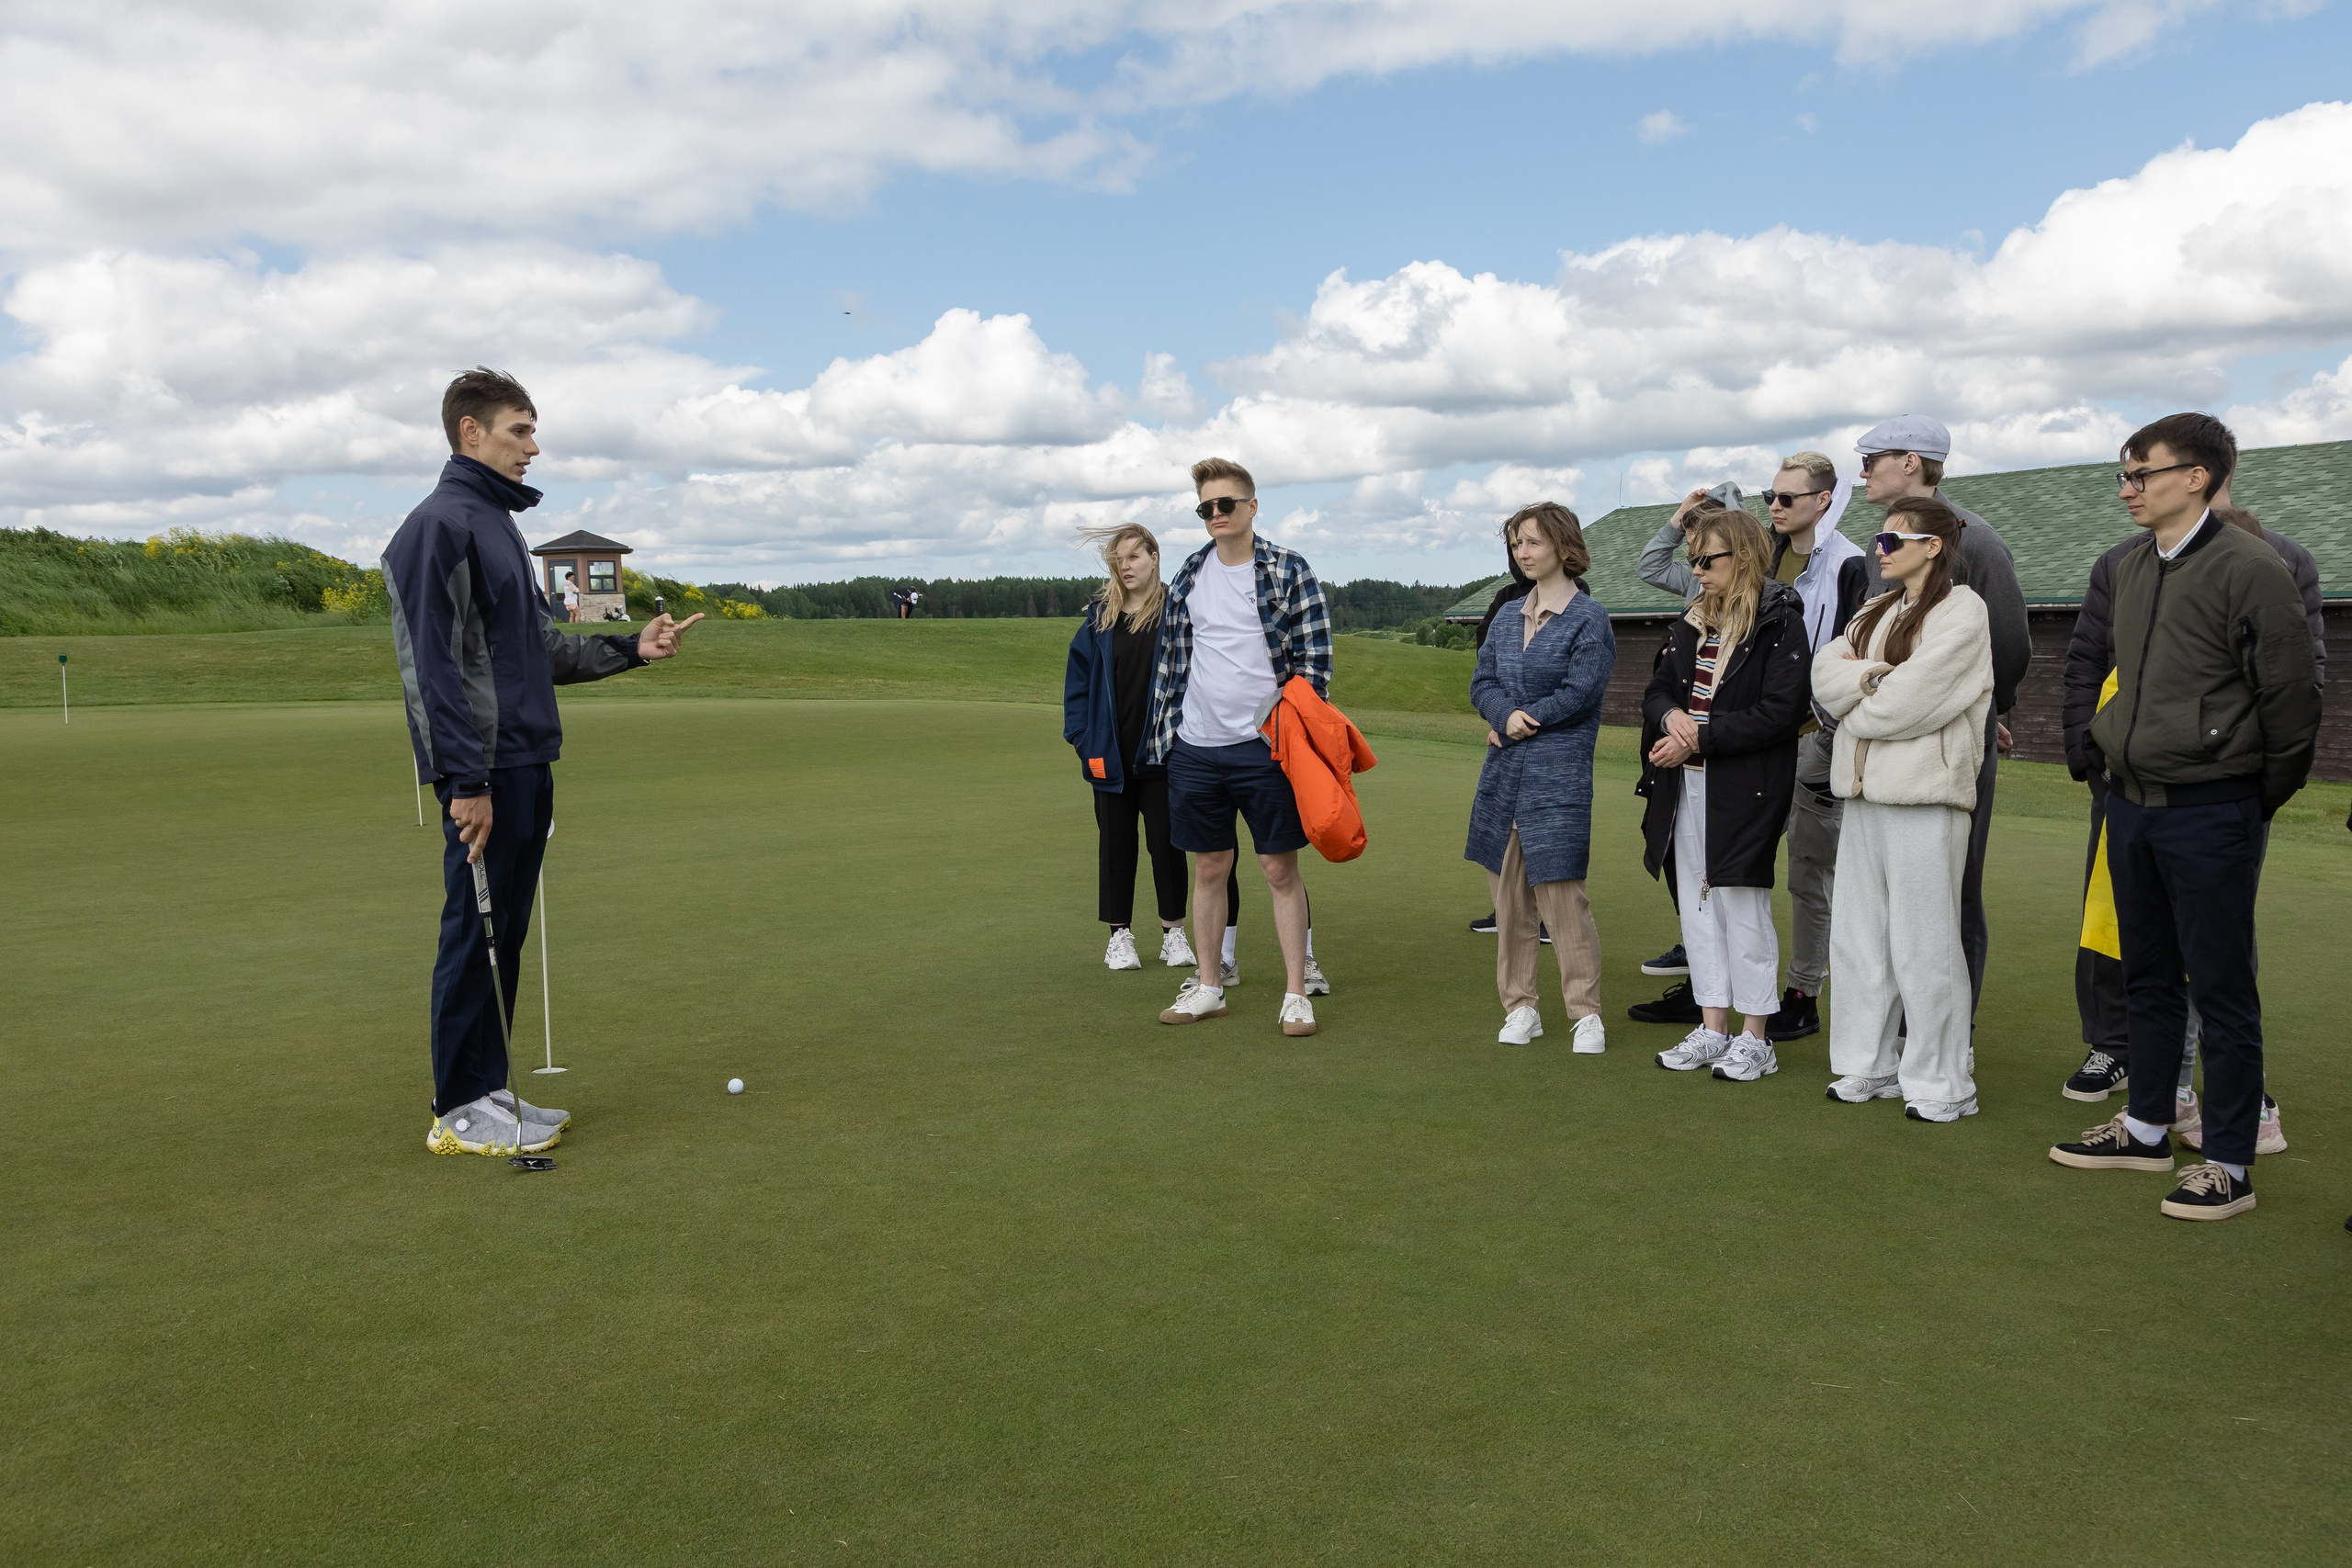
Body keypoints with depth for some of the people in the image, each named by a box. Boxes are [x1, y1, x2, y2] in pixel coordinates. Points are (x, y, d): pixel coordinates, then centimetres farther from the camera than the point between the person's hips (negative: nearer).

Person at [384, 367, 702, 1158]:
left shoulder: (502, 524, 19)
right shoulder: (440, 525, -10)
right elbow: (432, 666, -17)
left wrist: (631, 648, 12)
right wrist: (465, 779, -21)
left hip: (527, 765, 9)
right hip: (485, 772, -9)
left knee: (505, 932, 13)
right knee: (475, 931, -3)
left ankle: (488, 1091, 22)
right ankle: (458, 1112, 6)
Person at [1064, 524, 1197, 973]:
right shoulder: (1100, 617, 5)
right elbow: (1079, 679, 7)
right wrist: (1083, 736, -2)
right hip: (1111, 753, 2)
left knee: (1166, 841, 6)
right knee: (1115, 842, 9)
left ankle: (1173, 933, 18)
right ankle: (1120, 935, 19)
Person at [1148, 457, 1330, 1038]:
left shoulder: (1289, 570, -3)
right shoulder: (1188, 576, 9)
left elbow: (1315, 656, -3)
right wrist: (1160, 731, 12)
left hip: (1264, 746, -4)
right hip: (1195, 749, 4)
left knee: (1281, 870, 2)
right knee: (1209, 869, 12)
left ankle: (1295, 994, 11)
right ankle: (1208, 988, 24)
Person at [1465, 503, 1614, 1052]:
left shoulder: (1588, 617, -3)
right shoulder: (1509, 615, 15)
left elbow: (1579, 693, -11)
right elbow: (1481, 682, 8)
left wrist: (1523, 722, -6)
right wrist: (1508, 714, -12)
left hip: (1558, 773, -6)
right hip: (1504, 769, 6)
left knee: (1561, 892, -7)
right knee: (1507, 890, 8)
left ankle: (1586, 1013, 4)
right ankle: (1520, 1007, 18)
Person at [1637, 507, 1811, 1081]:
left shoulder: (1780, 623, -8)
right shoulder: (1693, 622, 14)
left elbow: (1781, 711, -17)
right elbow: (1656, 690, 16)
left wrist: (1700, 738, -17)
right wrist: (1671, 716, -8)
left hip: (1746, 788, -7)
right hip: (1688, 784, 7)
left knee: (1743, 904, -2)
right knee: (1697, 904, 10)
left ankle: (1754, 1039, 10)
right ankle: (1713, 1029, 20)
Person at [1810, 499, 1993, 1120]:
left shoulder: (1962, 610, -5)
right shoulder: (1876, 612, 20)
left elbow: (1910, 699, -15)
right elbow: (1825, 675, 6)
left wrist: (1855, 683, 1)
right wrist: (1871, 676, -12)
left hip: (1924, 794, -8)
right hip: (1864, 789, 8)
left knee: (1923, 943, -4)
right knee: (1858, 934, 11)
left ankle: (1942, 1083, 7)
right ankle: (1871, 1066, 22)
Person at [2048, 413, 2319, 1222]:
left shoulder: (2249, 569, -13)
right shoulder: (2128, 571, 9)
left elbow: (2292, 696, -11)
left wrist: (2258, 802, -3)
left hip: (2210, 814, -7)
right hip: (2131, 805, 7)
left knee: (2222, 990, 1)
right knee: (2147, 977, 17)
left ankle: (2229, 1163, 11)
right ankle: (2147, 1129, 30)